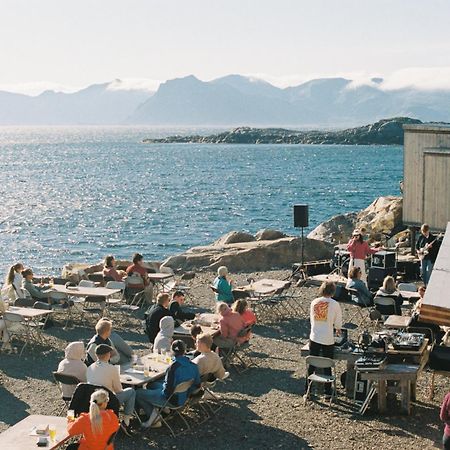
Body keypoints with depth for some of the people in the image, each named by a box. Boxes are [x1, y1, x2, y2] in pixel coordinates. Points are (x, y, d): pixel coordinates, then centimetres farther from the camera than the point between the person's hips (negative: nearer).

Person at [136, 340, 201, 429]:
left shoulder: (174, 367, -29)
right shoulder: (194, 366, -9)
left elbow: (168, 389, -25)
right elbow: (197, 386, 1)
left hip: (172, 400, -7)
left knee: (137, 394, 3)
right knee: (151, 384, 28)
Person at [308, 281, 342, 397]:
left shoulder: (314, 302, -1)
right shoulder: (334, 304, -11)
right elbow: (338, 322, -1)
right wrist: (338, 330, 21)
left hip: (314, 338, 3)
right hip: (328, 339, -3)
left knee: (311, 364, 13)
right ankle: (328, 391, 17)